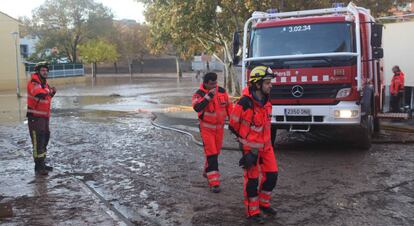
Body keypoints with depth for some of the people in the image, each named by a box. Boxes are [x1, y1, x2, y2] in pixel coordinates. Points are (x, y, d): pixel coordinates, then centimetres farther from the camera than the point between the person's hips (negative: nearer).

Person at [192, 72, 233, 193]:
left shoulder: (222, 91, -3)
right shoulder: (199, 94, -16)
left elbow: (229, 105, 9)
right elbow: (197, 107, -35)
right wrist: (209, 96, -40)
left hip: (219, 127, 5)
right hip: (207, 128, -5)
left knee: (216, 151, 18)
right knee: (211, 154, -9)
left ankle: (207, 172, 42)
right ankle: (214, 182, -7)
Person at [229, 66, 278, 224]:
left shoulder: (266, 101, 2)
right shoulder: (245, 103, -23)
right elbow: (233, 125, -10)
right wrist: (244, 139, 3)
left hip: (266, 145, 7)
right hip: (250, 147, -7)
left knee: (272, 175, 9)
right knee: (252, 180, 2)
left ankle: (264, 203, 31)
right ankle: (252, 212, 18)